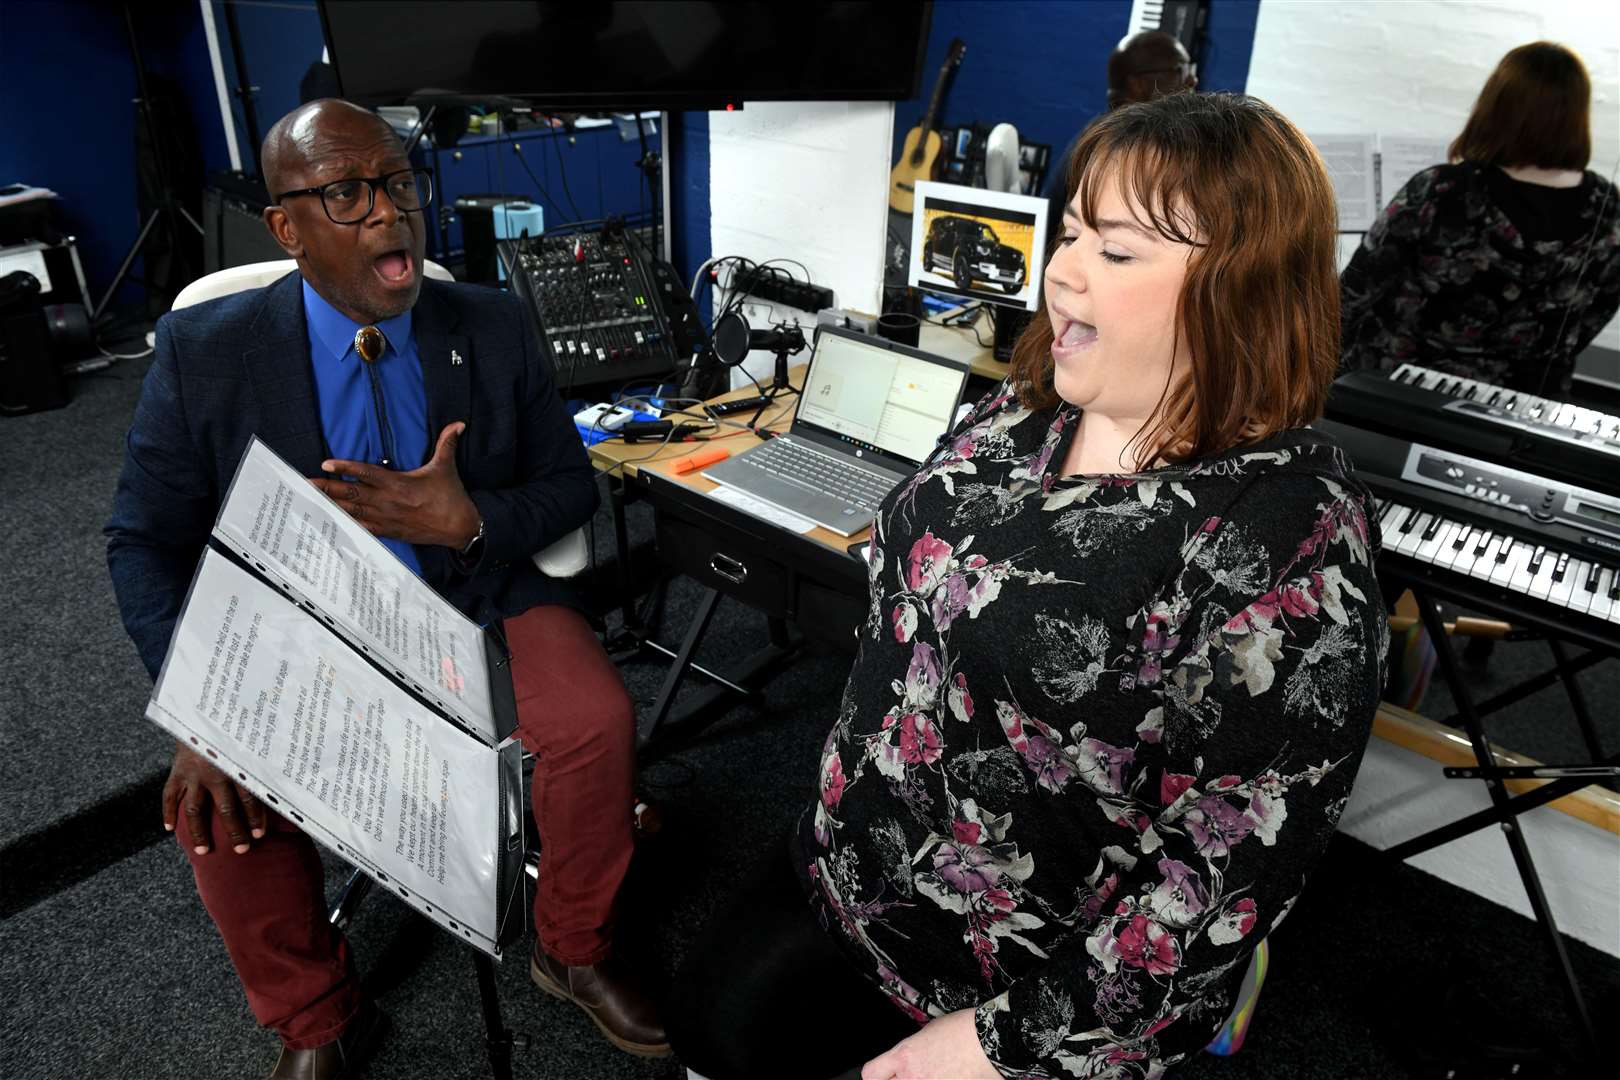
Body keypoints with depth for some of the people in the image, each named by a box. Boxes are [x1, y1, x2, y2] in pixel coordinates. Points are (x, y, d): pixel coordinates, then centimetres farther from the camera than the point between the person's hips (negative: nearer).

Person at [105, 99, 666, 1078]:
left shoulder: (495, 328, -3)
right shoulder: (204, 352, -7)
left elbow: (572, 486, 1)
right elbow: (146, 542, -5)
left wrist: (472, 522, -21)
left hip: (479, 595, 1)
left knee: (598, 720, -23)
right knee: (218, 797, -23)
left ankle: (575, 951, 7)